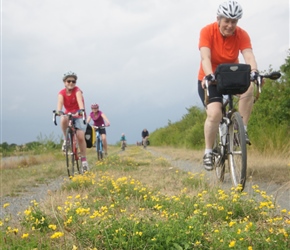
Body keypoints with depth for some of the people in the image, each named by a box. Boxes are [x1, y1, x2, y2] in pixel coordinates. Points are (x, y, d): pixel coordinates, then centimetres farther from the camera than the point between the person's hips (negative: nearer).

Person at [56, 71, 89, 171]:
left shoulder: (77, 91, -14)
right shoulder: (61, 93, -9)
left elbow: (80, 100, -33)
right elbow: (60, 103, -28)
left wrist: (82, 109, -54)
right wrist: (59, 111, -50)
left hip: (79, 115, -1)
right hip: (68, 115, 2)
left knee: (80, 137, -18)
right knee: (63, 119, -36)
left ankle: (84, 159, -3)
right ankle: (66, 140, -15)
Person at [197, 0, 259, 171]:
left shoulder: (242, 35, -15)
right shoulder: (207, 32, -20)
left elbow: (249, 56, -29)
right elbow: (205, 58, -31)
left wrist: (254, 72, -50)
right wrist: (209, 76, -50)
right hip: (210, 80, -2)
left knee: (249, 87, -31)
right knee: (214, 113, -24)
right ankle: (208, 152, -4)